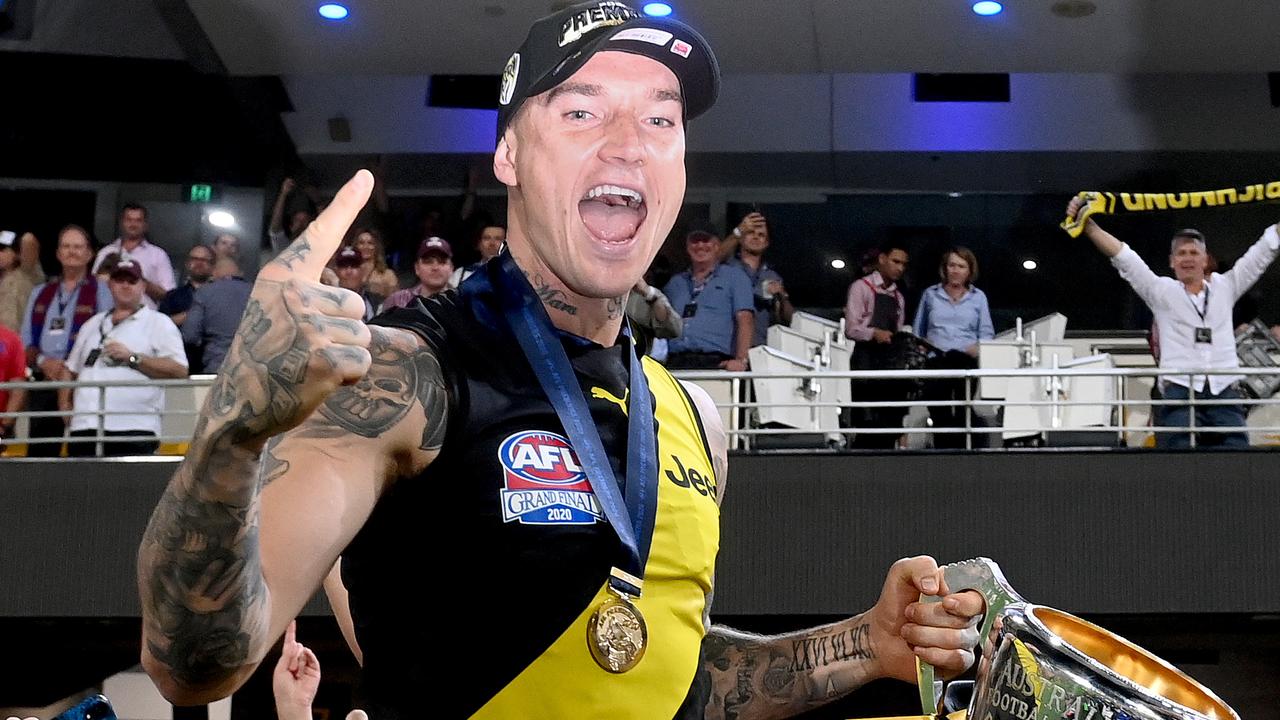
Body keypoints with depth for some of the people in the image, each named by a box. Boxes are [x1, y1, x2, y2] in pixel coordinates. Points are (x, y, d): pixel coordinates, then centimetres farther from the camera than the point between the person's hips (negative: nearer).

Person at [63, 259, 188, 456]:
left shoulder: (158, 323, 8)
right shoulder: (93, 324, 25)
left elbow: (179, 370, -5)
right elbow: (71, 371, 29)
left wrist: (132, 358, -10)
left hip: (133, 430, -5)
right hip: (84, 427, 5)